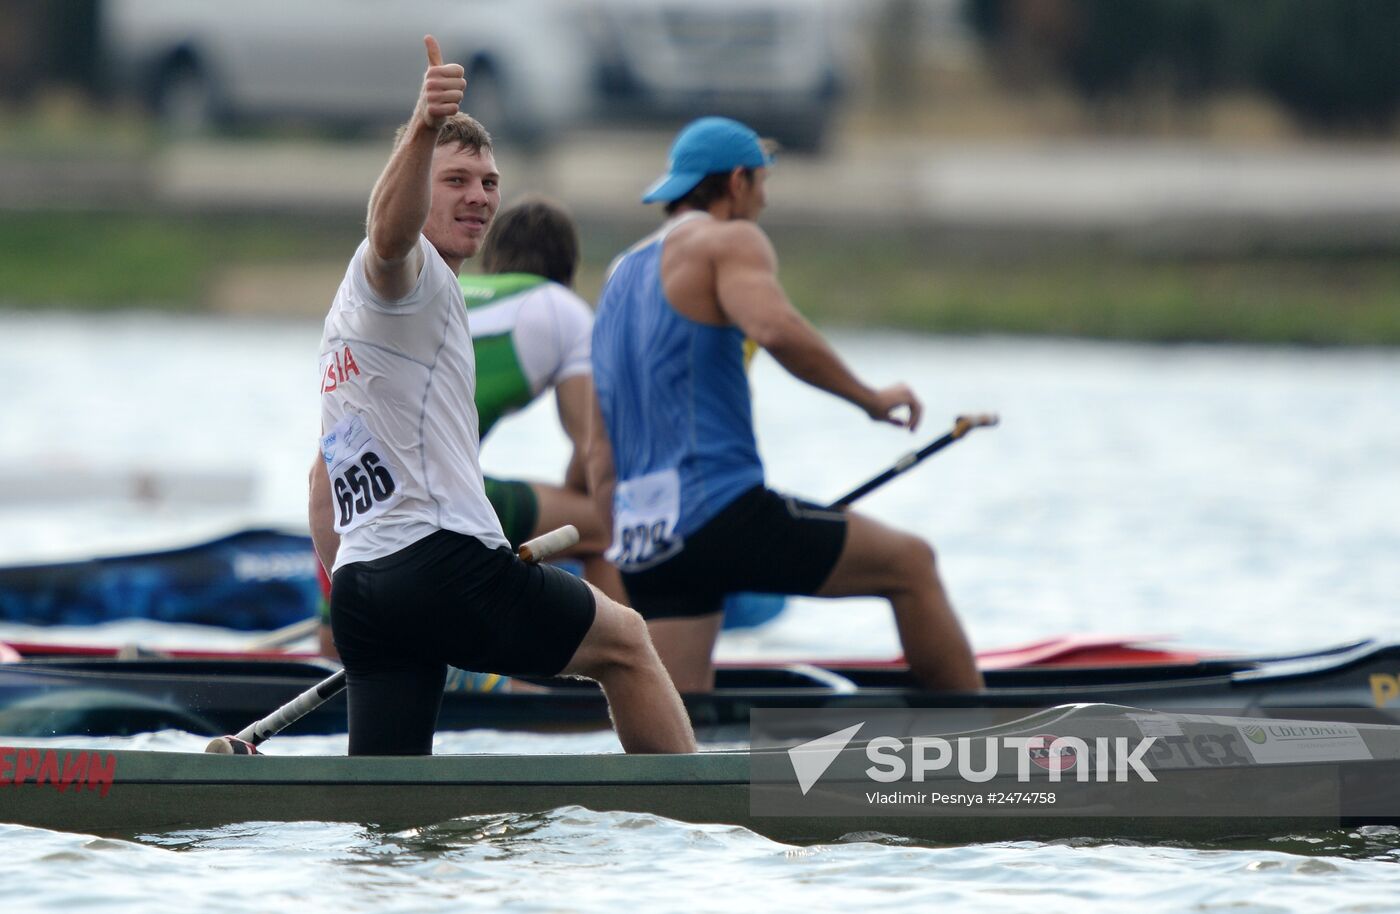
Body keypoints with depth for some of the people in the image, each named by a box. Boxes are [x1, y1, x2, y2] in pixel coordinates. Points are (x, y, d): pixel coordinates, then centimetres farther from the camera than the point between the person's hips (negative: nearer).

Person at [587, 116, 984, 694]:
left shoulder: (621, 276, 24)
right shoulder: (727, 241, -1)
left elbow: (600, 456, 23)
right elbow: (773, 328, -24)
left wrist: (623, 557, 26)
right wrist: (870, 398, -12)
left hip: (642, 541, 8)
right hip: (722, 511, -8)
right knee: (911, 565, 8)